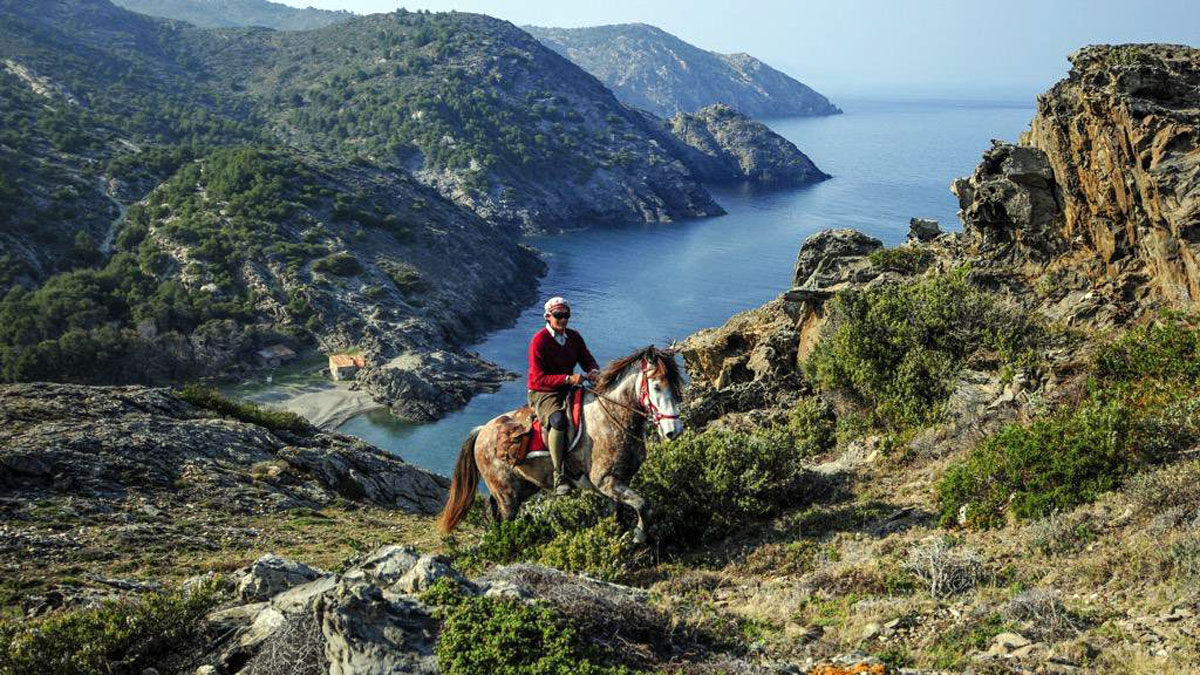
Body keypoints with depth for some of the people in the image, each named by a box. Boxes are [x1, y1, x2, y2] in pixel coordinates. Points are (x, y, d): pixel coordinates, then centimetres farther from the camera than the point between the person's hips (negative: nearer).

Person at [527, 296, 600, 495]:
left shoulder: (574, 337, 8)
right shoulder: (539, 340, -12)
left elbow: (587, 360, 15)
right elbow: (538, 378, -17)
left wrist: (593, 371, -11)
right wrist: (568, 379, -29)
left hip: (567, 390, 7)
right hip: (543, 394, -7)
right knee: (559, 420, -37)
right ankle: (559, 477, -34)